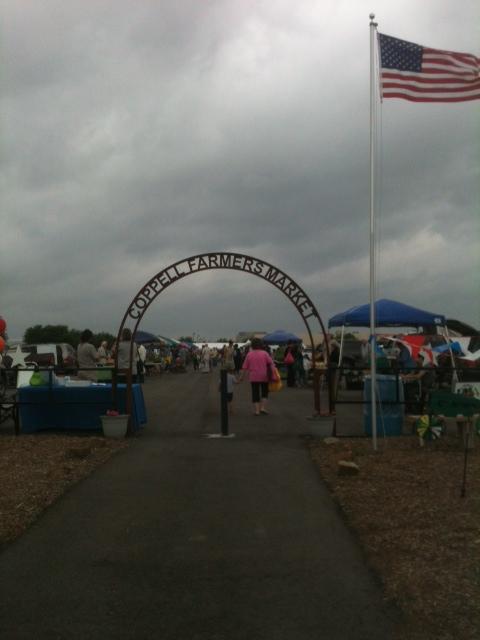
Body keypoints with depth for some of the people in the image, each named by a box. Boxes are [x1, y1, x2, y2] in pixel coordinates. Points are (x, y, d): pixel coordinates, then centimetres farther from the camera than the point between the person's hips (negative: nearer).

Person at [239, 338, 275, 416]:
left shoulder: (249, 354, -1)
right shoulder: (264, 353, -4)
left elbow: (244, 367, 1)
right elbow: (271, 363, -11)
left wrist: (241, 376, 8)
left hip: (254, 377, 1)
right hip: (264, 376, 0)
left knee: (255, 393, 6)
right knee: (264, 392, 14)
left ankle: (256, 410, 4)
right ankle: (263, 408, 3)